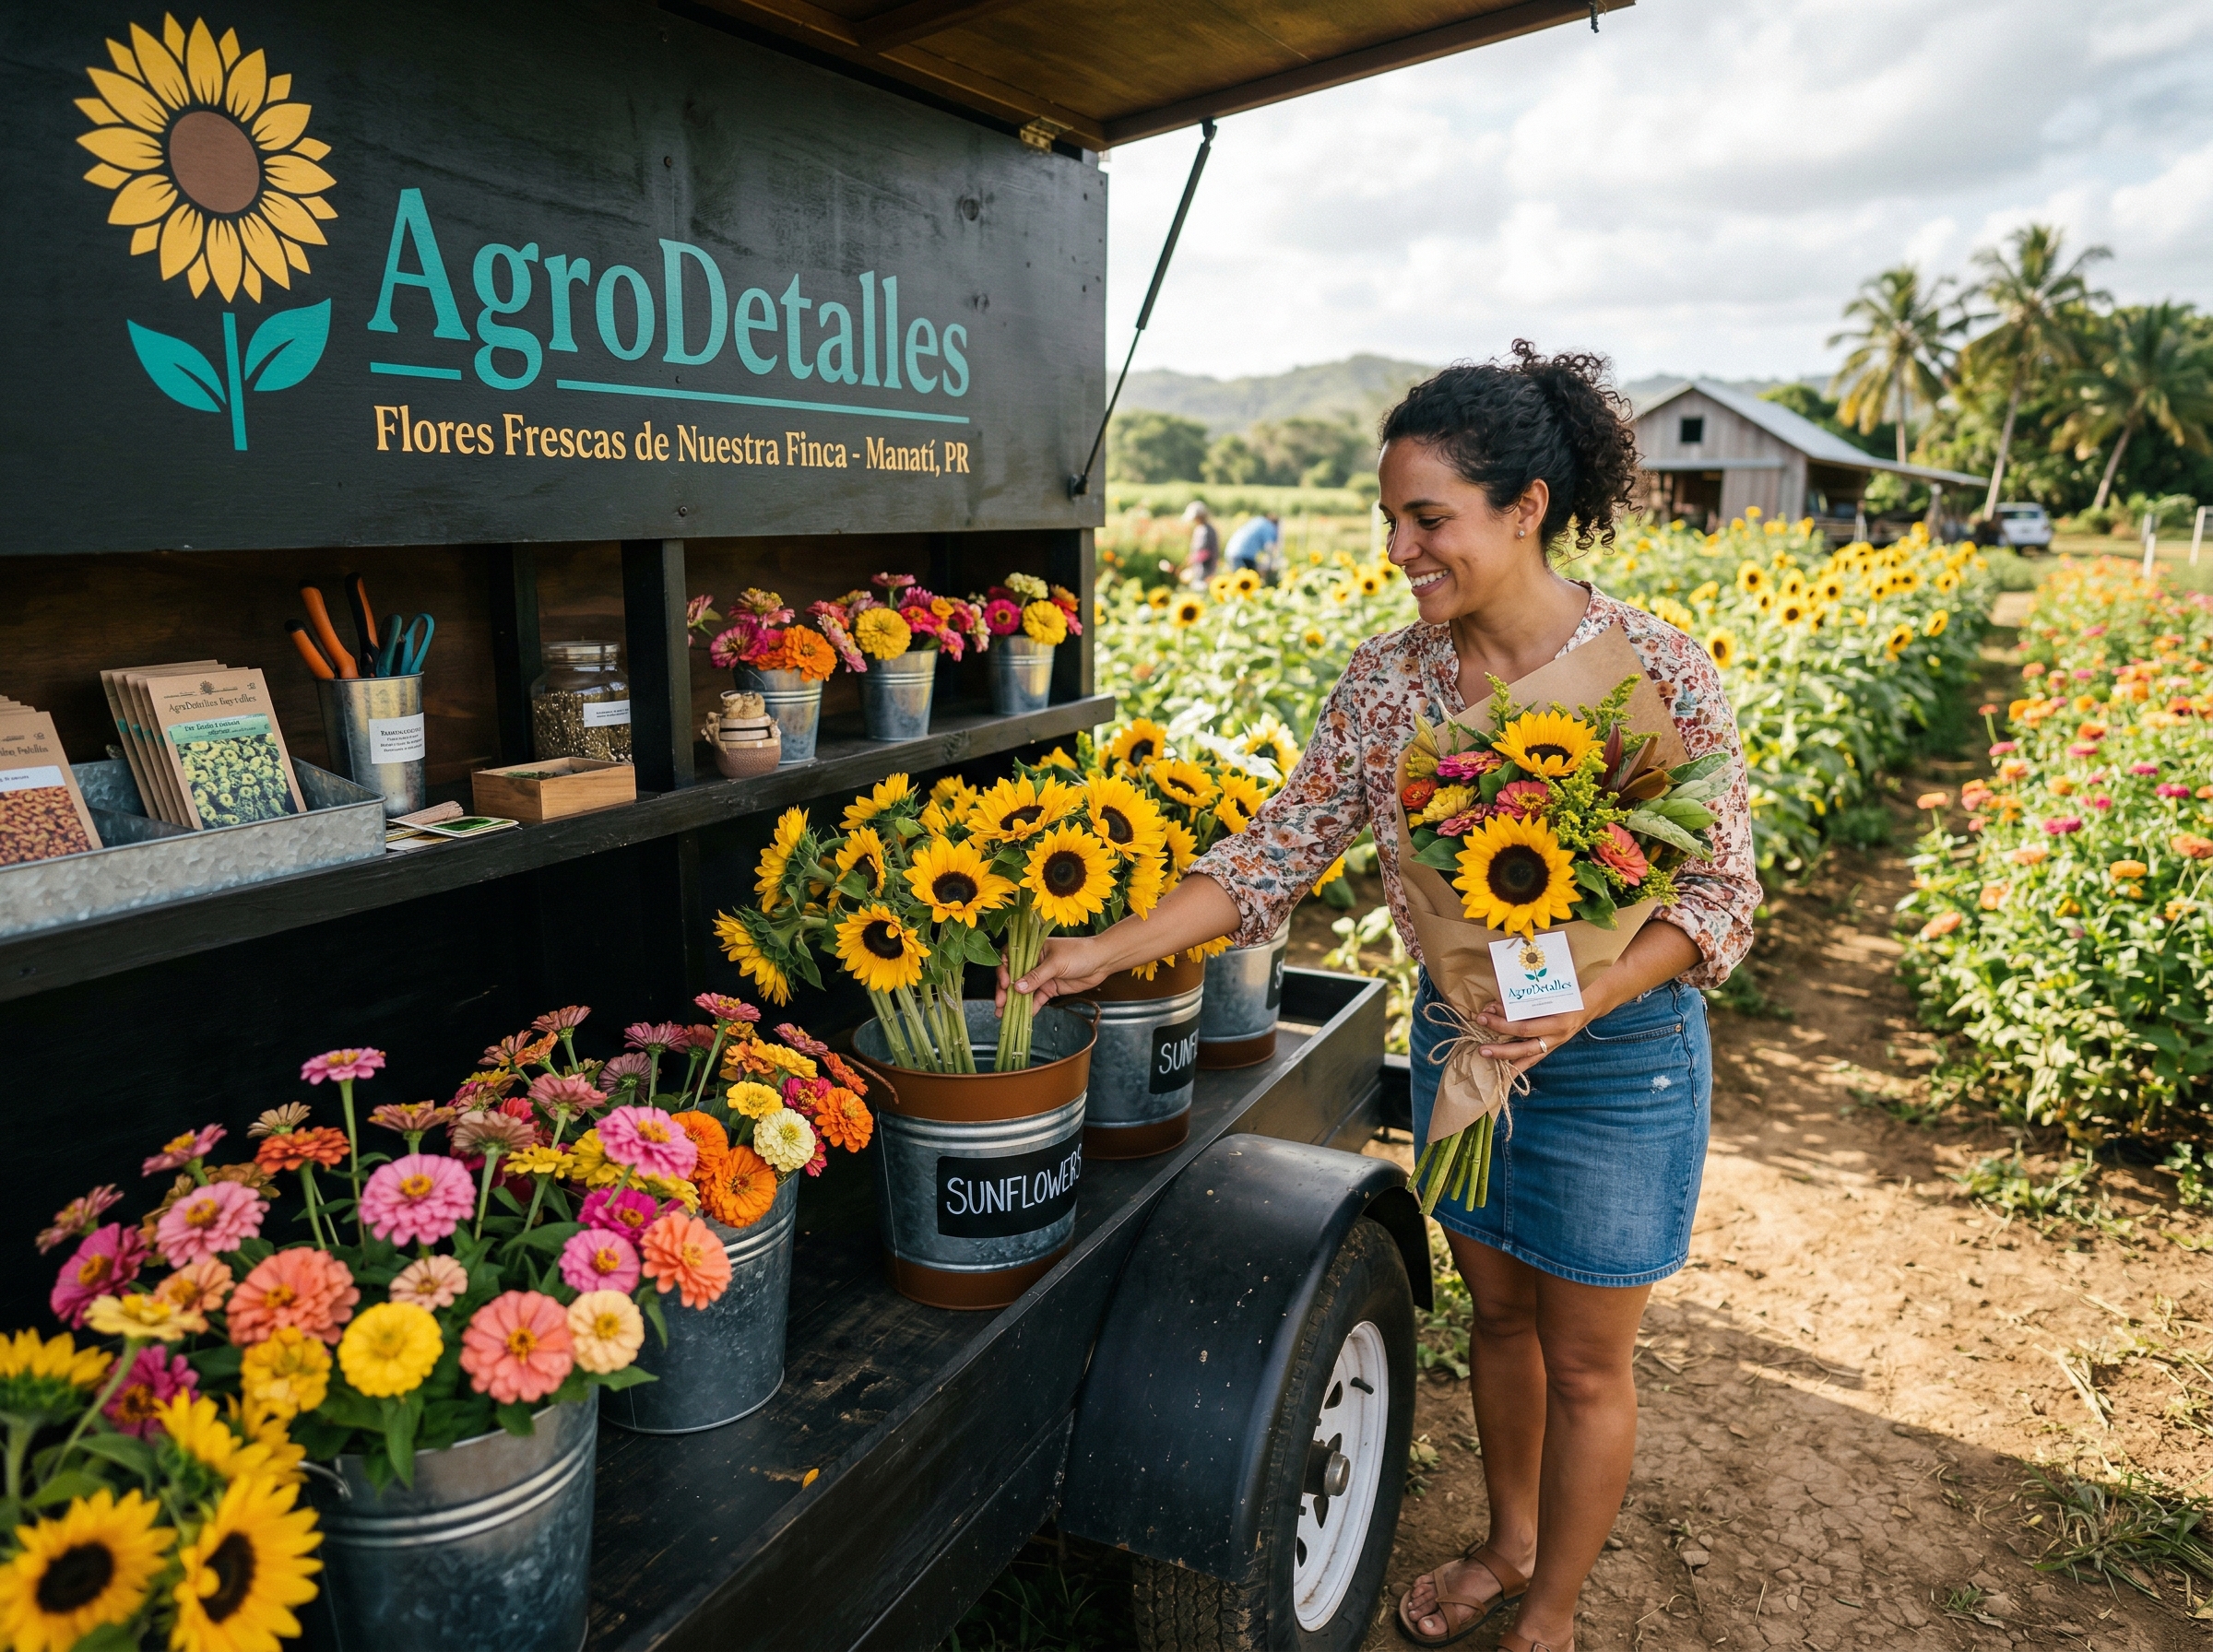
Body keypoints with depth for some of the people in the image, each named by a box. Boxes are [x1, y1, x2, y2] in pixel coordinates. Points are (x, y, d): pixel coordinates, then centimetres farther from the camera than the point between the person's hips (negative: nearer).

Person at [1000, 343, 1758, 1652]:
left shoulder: (1658, 674, -18)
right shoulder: (1388, 677, -6)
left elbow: (1721, 888, -14)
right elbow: (1283, 846, -6)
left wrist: (1582, 998, -31)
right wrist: (1110, 949, -15)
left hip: (1617, 1058, -4)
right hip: (1456, 1036, 4)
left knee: (1585, 1360, 13)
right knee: (1499, 1310, 23)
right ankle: (1509, 1545, 49)